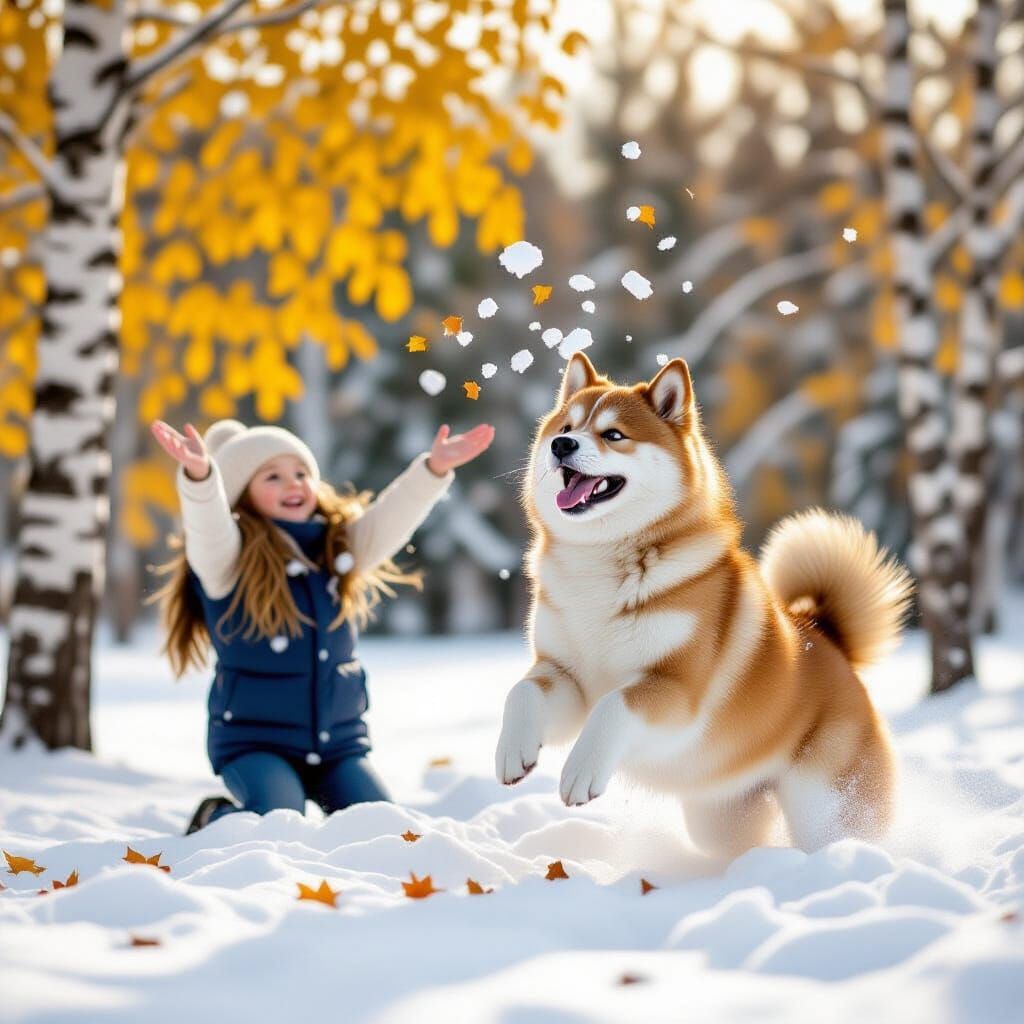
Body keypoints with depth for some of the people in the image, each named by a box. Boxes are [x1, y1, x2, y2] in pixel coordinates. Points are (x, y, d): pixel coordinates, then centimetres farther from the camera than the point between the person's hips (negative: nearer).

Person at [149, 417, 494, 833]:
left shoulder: (339, 547, 8)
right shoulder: (228, 559, -8)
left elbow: (388, 519, -5)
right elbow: (208, 525, -28)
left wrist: (433, 470, -23)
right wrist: (199, 474, -50)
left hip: (339, 741, 5)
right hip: (254, 741, -4)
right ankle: (215, 820, 7)